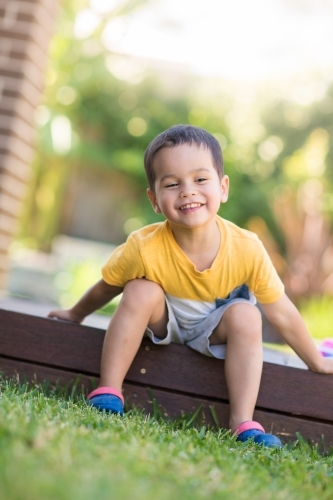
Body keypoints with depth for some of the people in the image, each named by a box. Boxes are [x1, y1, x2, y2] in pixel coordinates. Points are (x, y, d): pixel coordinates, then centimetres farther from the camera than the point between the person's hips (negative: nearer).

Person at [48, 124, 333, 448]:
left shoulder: (247, 249, -28)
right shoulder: (144, 248, -31)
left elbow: (281, 313, -16)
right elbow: (106, 288, -10)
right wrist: (75, 315, 7)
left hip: (212, 334, 1)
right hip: (160, 324, -1)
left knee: (245, 316, -27)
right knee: (142, 291, -28)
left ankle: (243, 423, -23)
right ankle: (108, 392, -20)